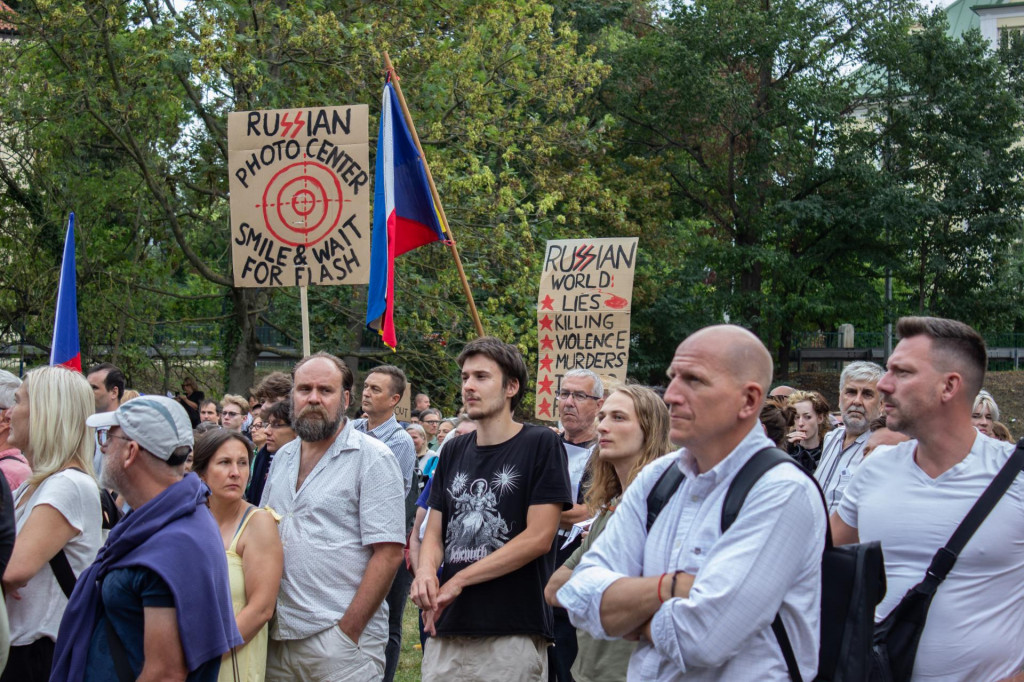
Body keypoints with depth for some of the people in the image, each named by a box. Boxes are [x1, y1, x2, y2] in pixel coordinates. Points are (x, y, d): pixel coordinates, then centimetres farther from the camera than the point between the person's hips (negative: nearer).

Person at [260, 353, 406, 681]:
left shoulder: (372, 457, -7)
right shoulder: (283, 457, 12)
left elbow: (388, 553, -13)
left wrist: (348, 630, -17)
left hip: (342, 638, -6)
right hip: (277, 636, 6)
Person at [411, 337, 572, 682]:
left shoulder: (541, 444, -4)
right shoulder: (454, 451, 13)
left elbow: (538, 537, -10)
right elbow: (434, 532, 13)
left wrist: (458, 581, -10)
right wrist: (426, 570, -11)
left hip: (513, 631, -5)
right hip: (446, 628, 5)